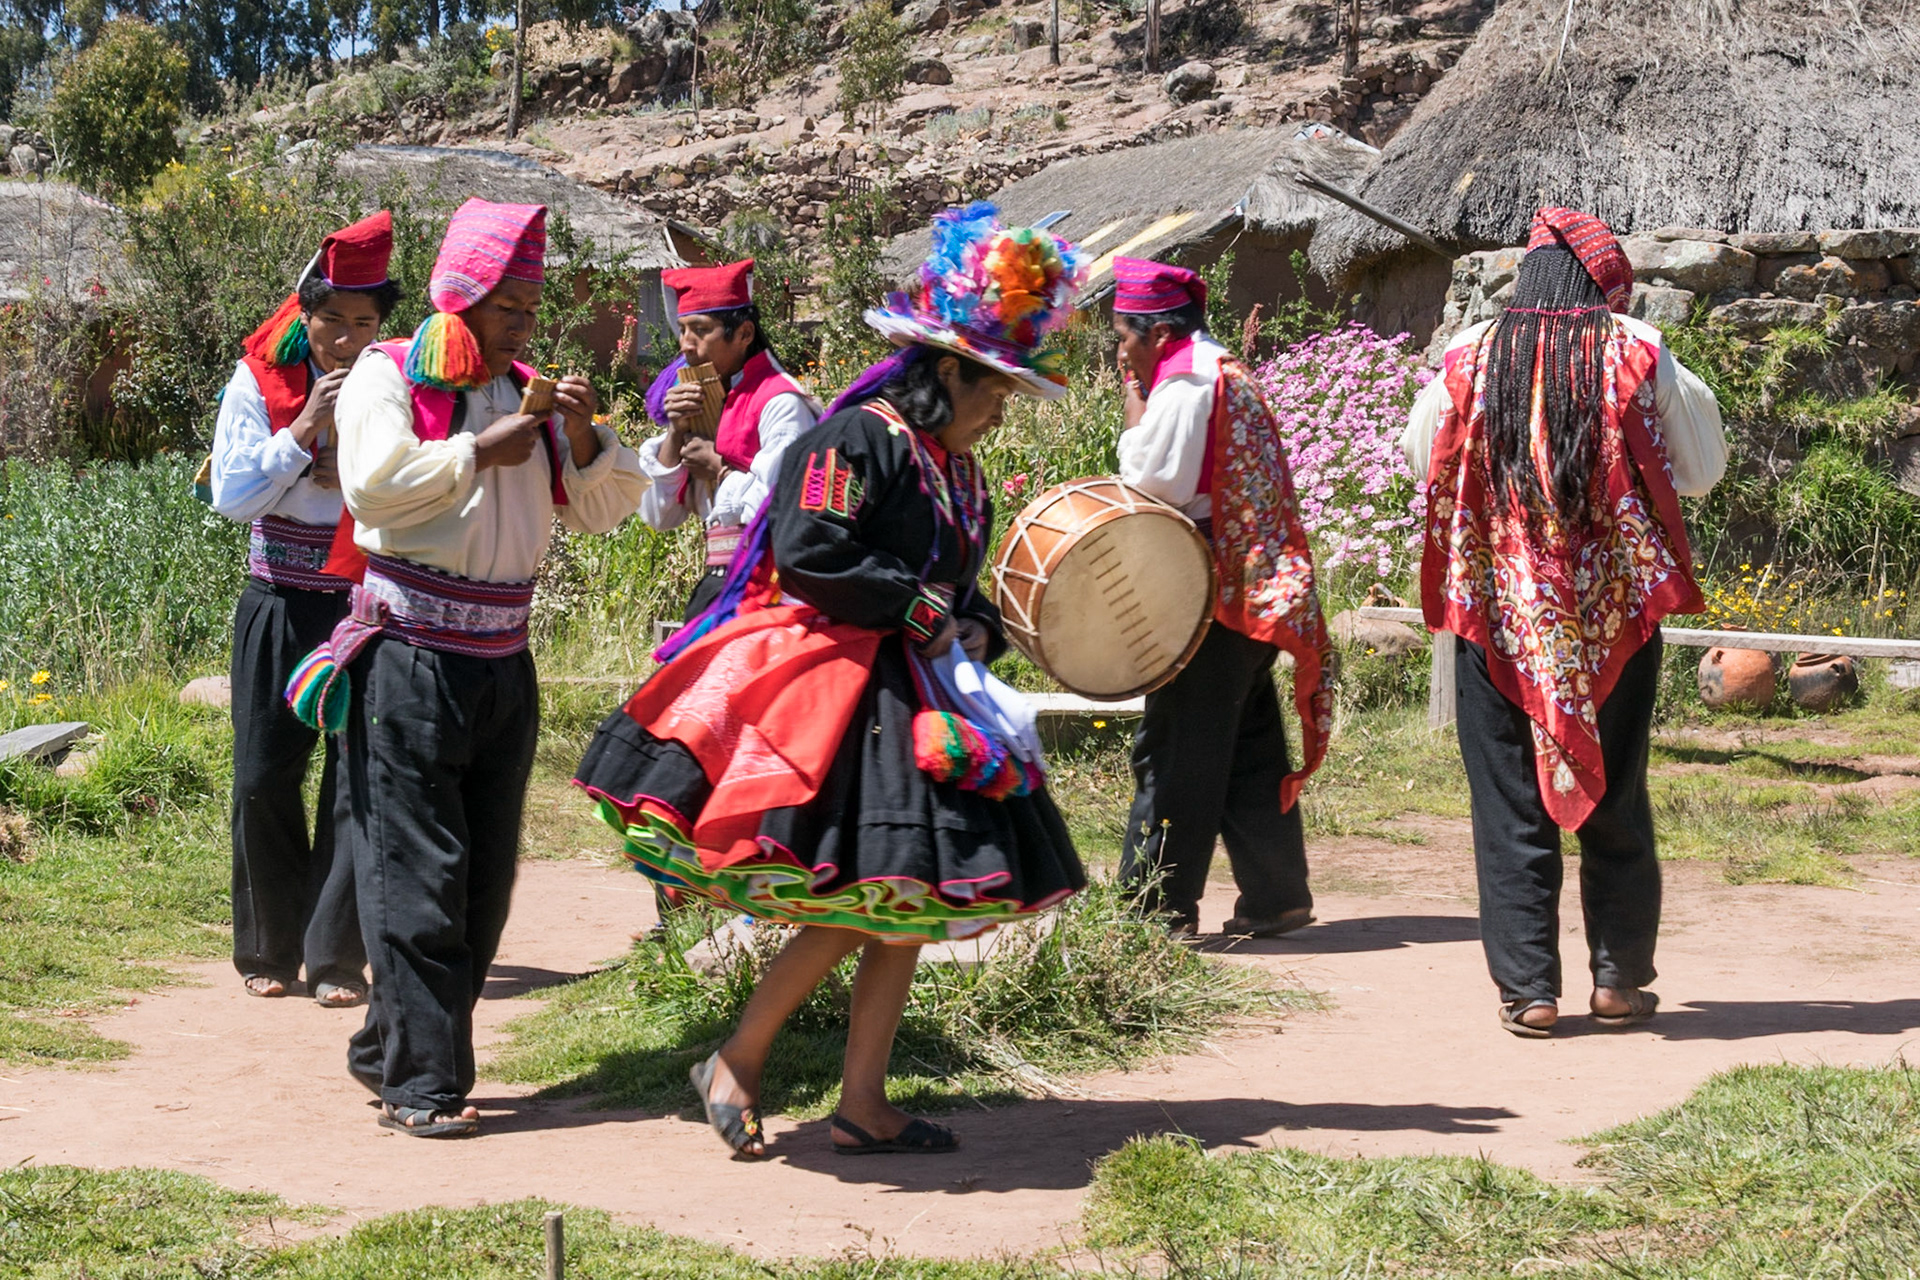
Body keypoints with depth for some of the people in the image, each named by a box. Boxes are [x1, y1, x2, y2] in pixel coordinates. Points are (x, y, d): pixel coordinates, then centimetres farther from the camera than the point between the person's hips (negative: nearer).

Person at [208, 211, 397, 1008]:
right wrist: (304, 430, -16)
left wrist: (358, 477, -17)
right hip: (280, 604, 1)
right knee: (264, 777, 1)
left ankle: (335, 956, 5)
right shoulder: (259, 382, -1)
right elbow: (231, 496, -7)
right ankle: (269, 949, 17)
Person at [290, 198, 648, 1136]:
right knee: (417, 877, -7)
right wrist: (477, 454, -16)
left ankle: (386, 1050, 22)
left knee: (483, 882, 10)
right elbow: (373, 484, -21)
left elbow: (604, 509, 13)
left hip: (501, 664, 7)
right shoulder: (387, 378, -3)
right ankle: (421, 1083, -5)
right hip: (410, 663, -7)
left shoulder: (525, 392, 14)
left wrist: (585, 436, -4)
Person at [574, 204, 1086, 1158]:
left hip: (911, 701, 9)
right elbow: (808, 555, -21)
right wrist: (918, 607, -14)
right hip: (827, 686, -9)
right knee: (865, 900, -14)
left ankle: (863, 1105, 11)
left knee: (907, 898, 5)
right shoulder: (853, 441, -11)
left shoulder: (958, 472, 17)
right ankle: (737, 1062, 1)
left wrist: (974, 629, 3)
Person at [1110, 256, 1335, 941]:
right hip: (1253, 590, 10)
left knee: (1174, 750, -5)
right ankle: (1276, 897, 15)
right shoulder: (1229, 374, 18)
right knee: (1250, 747, 12)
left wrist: (1135, 404, -7)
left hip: (1210, 591, -10)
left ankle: (1158, 906, -3)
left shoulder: (1183, 382, -12)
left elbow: (1152, 481, -16)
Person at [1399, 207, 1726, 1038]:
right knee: (1616, 795, 13)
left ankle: (1528, 987, 6)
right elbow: (1703, 470, 3)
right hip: (1617, 608, 0)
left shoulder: (1472, 356, -2)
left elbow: (1423, 456, 11)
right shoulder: (1638, 356, -5)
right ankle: (1619, 978, 18)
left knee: (1511, 798, 7)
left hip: (1499, 608, 0)